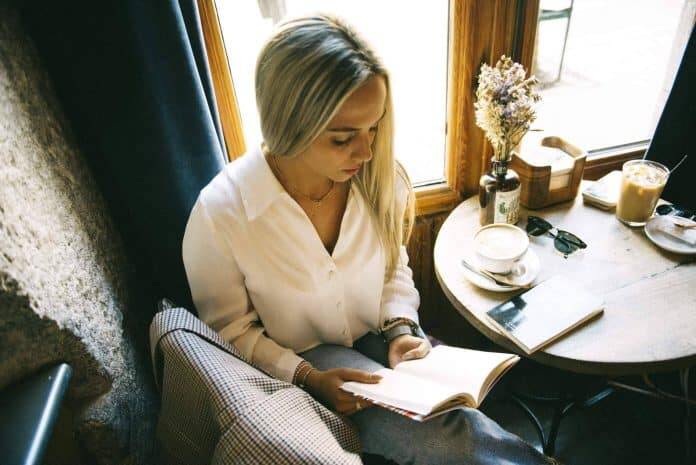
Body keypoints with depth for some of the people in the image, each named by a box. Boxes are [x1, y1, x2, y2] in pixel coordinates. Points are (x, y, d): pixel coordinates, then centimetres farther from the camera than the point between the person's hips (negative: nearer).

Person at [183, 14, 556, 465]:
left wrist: (401, 330, -12)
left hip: (378, 335, 4)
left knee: (472, 410, -18)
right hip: (300, 362, -3)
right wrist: (310, 378, -20)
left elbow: (395, 270, 4)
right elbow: (231, 329, -10)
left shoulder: (378, 177, -14)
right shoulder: (220, 213, -24)